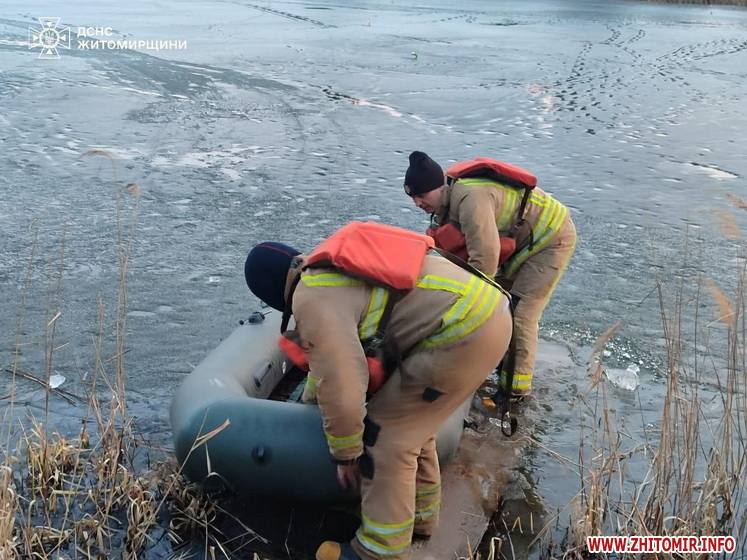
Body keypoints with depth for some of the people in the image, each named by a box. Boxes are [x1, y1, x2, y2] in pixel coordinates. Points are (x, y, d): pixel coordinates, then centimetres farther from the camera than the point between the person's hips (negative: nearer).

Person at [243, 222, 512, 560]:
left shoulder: (312, 298, -12)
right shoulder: (335, 263, 19)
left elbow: (341, 387, -14)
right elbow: (334, 351, 34)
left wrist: (345, 453, 4)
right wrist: (308, 403, 46)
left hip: (464, 332, -10)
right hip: (488, 308, 10)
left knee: (387, 435, 1)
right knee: (410, 423, 23)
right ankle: (419, 515, 38)